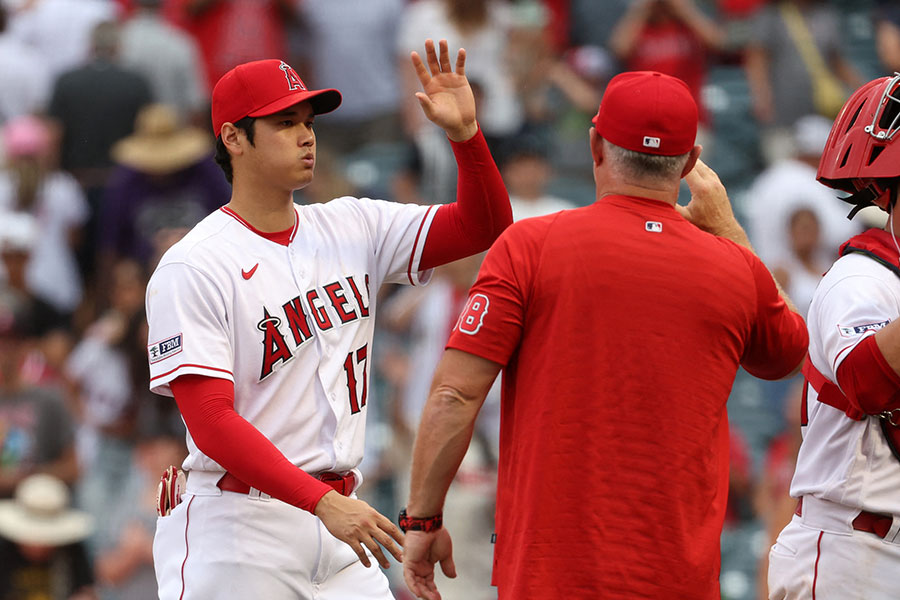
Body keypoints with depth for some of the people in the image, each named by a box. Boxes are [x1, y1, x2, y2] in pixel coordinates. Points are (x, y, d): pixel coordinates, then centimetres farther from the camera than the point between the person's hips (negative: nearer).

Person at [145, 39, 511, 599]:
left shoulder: (352, 229, 10)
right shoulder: (191, 269, -10)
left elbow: (483, 227, 10)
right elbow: (211, 422, -18)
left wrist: (465, 133, -9)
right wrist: (324, 502, -26)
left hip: (335, 508, 6)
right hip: (237, 529, -6)